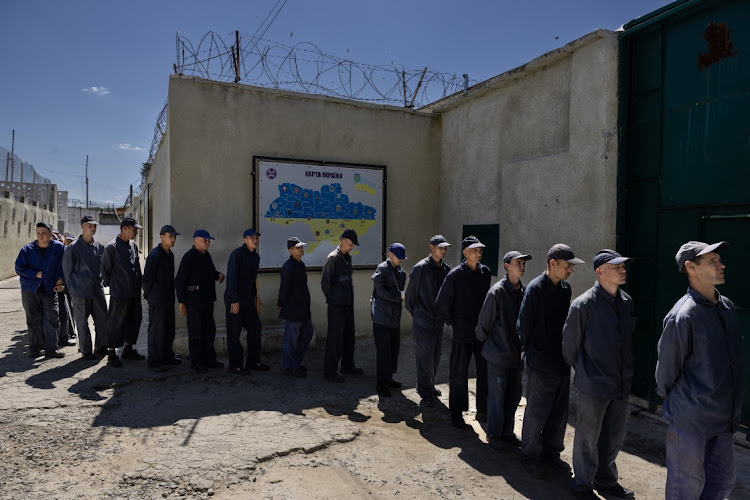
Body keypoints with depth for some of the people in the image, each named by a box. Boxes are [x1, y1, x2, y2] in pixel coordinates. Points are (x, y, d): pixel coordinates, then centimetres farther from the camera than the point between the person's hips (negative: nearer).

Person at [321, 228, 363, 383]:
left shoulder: (348, 257, 13)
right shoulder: (332, 258, -12)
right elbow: (324, 282, -11)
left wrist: (350, 298, 16)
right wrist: (331, 299, -5)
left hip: (348, 303, 8)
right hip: (336, 306, -8)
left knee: (349, 335, 15)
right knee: (335, 338, -3)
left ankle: (347, 365, 29)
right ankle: (330, 371, 6)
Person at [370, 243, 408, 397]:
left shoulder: (401, 272, 13)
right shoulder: (381, 269, -9)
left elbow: (400, 291, 16)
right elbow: (381, 291, -16)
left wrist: (402, 295, -4)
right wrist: (400, 296, -15)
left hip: (395, 316, 8)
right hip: (382, 316, -7)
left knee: (394, 347, 12)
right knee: (383, 349, -5)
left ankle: (388, 378, 26)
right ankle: (381, 382, 4)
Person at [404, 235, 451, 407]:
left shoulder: (446, 270, 5)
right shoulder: (421, 267, -12)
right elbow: (411, 291, -4)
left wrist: (445, 313, 15)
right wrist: (412, 311, 6)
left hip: (438, 320, 6)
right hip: (422, 321, -6)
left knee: (436, 355, 14)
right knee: (425, 357, -2)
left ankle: (429, 386, 32)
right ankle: (426, 394, 10)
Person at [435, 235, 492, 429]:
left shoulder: (485, 272, 4)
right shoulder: (455, 274, -12)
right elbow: (442, 302, -6)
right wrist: (453, 322, 0)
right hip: (462, 333, -5)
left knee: (485, 371, 12)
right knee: (459, 374, 5)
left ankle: (482, 411, 27)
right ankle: (456, 413, 19)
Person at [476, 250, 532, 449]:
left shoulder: (524, 291, 3)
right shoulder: (497, 291, -16)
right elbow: (484, 321, -7)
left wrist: (522, 350, 10)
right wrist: (484, 342, 5)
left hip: (516, 353, 6)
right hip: (498, 353, -6)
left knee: (514, 395, 14)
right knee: (497, 395, 5)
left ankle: (507, 431, 30)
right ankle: (493, 433, 21)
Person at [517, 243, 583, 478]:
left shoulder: (565, 288, 7)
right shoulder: (535, 288, -15)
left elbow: (565, 322, 14)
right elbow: (524, 324, -12)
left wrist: (566, 352, 11)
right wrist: (531, 351, -4)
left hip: (561, 361, 7)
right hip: (541, 363, -7)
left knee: (559, 412, 15)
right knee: (537, 412, 4)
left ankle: (551, 453, 32)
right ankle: (531, 455, 21)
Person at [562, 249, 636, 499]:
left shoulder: (627, 302, 3)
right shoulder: (584, 304, -16)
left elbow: (628, 340, 14)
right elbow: (570, 342, -6)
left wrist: (627, 374, 15)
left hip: (621, 383, 6)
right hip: (594, 384, -6)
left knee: (614, 438, 20)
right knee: (588, 437, 9)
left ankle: (606, 480, 39)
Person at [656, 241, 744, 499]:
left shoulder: (727, 306, 5)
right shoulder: (682, 316, -22)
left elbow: (730, 360, 14)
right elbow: (667, 365, -11)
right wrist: (671, 399, 4)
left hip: (722, 418, 8)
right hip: (690, 420, -8)